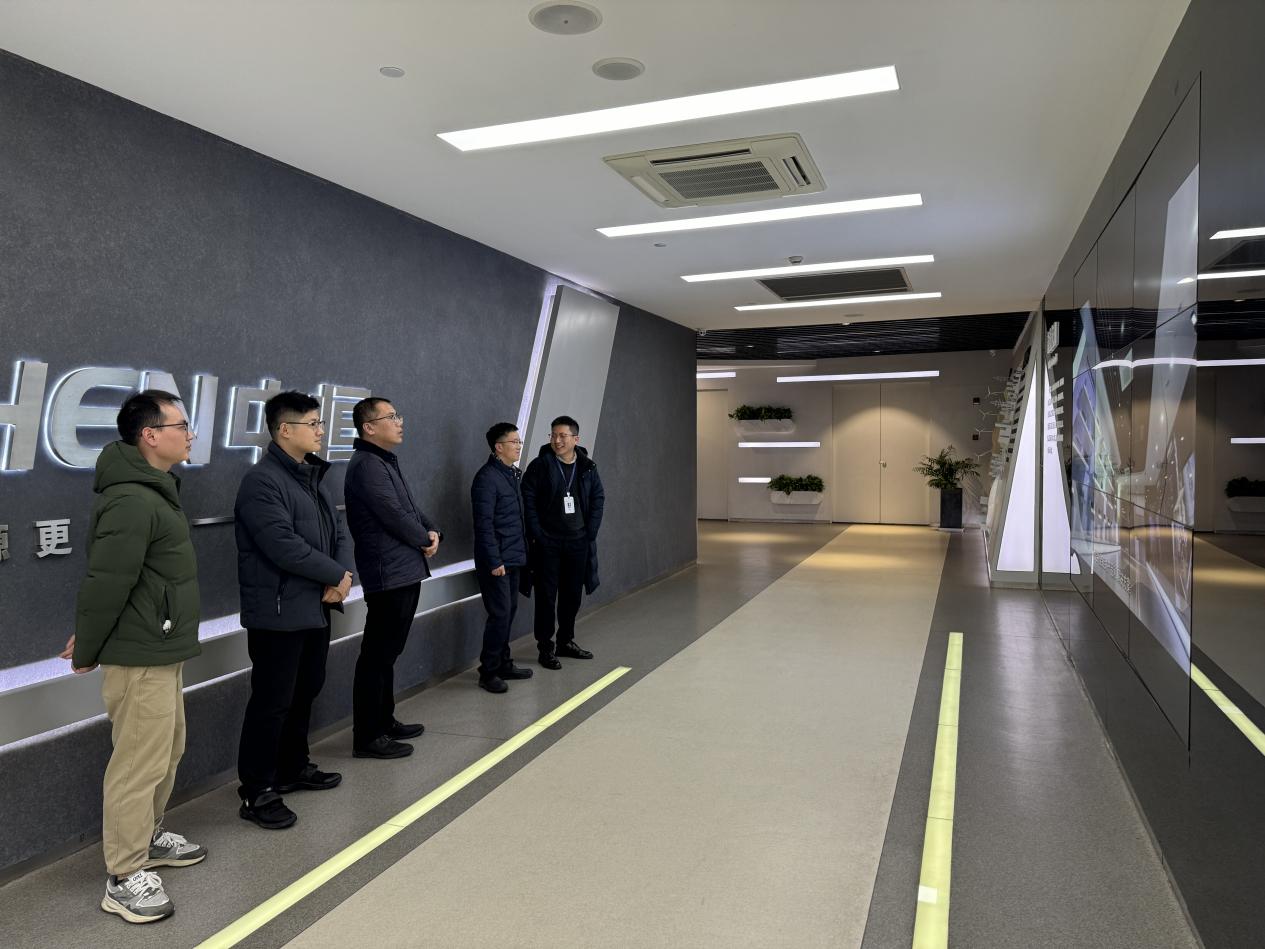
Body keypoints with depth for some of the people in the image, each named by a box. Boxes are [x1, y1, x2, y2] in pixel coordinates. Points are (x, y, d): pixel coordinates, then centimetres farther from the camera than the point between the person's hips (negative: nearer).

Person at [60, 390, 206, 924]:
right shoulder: (131, 501, -23)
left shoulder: (155, 490, 12)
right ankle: (125, 877, 11)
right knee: (140, 764, -1)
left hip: (163, 651, 10)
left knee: (168, 751, 20)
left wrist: (89, 639, 17)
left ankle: (149, 838, 37)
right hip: (140, 658, -10)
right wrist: (86, 652, -10)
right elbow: (107, 584, -22)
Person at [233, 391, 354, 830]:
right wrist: (337, 575, -15)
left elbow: (337, 533, 13)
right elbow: (283, 546, -25)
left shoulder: (314, 476, 13)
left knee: (304, 692, 19)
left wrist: (343, 574, -6)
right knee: (272, 702, -1)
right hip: (278, 613, -9)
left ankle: (293, 768, 35)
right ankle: (258, 792, 11)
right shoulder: (262, 481, -16)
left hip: (316, 608, 9)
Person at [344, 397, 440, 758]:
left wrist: (433, 533, 0)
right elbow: (395, 516, -20)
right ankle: (368, 737, 5)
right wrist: (426, 540, -4)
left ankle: (384, 722, 29)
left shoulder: (386, 462, 17)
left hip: (404, 572, 10)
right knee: (377, 656, -3)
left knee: (387, 653, 18)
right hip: (389, 576, -10)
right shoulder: (368, 465, -15)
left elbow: (411, 509, 19)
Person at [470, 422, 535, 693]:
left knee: (509, 612, 14)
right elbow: (484, 524, -18)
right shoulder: (487, 477, -14)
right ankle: (488, 672, 8)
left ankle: (503, 664, 26)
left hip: (514, 558, 9)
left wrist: (523, 550, 13)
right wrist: (494, 561, -19)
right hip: (497, 561, -8)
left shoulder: (512, 474, 13)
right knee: (500, 614, -4)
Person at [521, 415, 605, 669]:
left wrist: (590, 532, -1)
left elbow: (598, 499, 8)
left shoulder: (587, 467, 5)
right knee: (546, 596, 1)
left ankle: (566, 641, 28)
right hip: (547, 543, -4)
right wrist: (537, 534, -13)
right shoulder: (540, 465, -6)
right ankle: (545, 648, 11)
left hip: (578, 542, 4)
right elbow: (528, 501, -8)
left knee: (573, 594, 13)